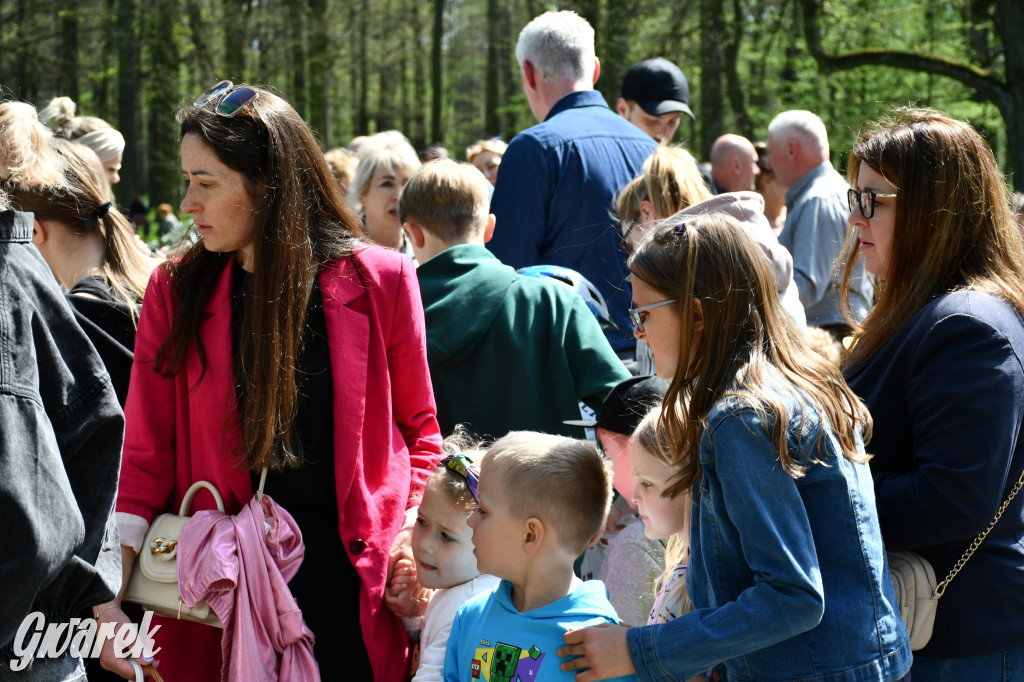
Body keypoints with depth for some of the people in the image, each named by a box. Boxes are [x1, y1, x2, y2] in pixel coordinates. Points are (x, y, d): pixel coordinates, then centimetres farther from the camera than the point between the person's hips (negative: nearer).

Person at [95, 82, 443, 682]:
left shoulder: (379, 282, -2)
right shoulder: (177, 292, 1)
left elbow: (418, 429, 8)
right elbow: (149, 454, 0)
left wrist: (410, 531, -7)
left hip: (358, 587, 0)